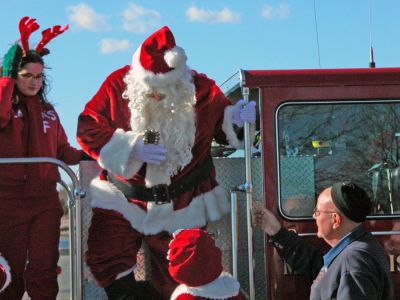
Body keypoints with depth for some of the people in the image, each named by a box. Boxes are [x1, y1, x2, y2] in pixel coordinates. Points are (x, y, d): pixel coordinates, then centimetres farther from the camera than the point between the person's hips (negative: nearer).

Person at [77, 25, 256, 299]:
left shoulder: (202, 90, -9)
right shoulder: (118, 85, -13)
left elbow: (221, 126, 7)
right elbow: (88, 128, -11)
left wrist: (237, 120, -17)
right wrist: (131, 148, -23)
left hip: (181, 207, 0)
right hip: (122, 199, 0)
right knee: (104, 260, -10)